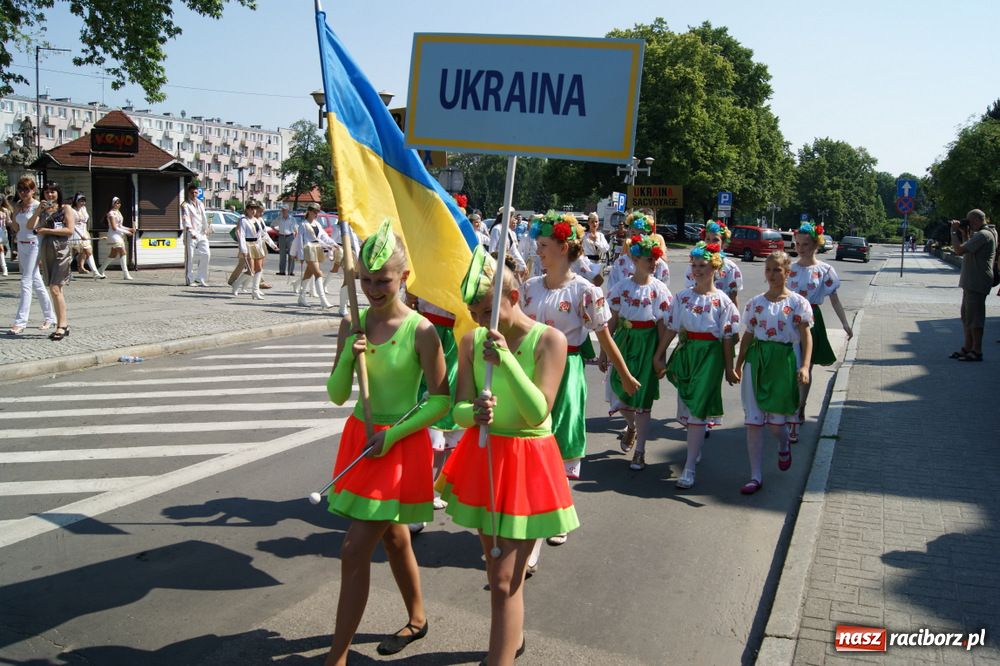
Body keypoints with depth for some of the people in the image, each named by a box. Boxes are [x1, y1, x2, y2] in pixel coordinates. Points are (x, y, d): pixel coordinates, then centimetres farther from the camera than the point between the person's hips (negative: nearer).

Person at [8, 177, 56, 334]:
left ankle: (20, 322, -12)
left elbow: (31, 225, -18)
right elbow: (16, 227, 14)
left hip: (33, 245, -8)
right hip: (21, 245, 8)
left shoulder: (37, 206, -8)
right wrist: (16, 211, 3)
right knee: (36, 282, 12)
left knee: (26, 283, -12)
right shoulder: (19, 206, 12)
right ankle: (50, 317, 21)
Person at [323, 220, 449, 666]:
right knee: (392, 537, 22)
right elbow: (337, 396, -1)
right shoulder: (353, 326, -2)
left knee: (355, 552, -6)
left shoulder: (420, 331, -17)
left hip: (400, 443, -6)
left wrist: (392, 435, -17)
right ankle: (417, 619, 44)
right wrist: (348, 358, -18)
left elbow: (441, 400, -13)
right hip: (360, 436, 6)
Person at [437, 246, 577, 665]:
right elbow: (459, 409, -6)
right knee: (498, 568, 22)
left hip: (526, 464, -5)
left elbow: (538, 413, -23)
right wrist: (474, 413, -31)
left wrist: (506, 358, -32)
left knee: (504, 580, -6)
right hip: (482, 457, 5)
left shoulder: (549, 340, -14)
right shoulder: (473, 341, -2)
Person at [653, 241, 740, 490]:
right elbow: (671, 329, 6)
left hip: (709, 355, -4)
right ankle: (695, 449, 35)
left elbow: (727, 337, -2)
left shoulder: (722, 301, -3)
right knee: (686, 407, 10)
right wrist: (659, 356, 5)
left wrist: (729, 367, -1)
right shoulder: (682, 297, 5)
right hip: (685, 353, 4)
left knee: (697, 409, -8)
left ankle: (689, 467, -6)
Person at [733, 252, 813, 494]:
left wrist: (805, 366, -17)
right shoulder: (755, 303, 6)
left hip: (785, 360, -2)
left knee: (775, 418, 7)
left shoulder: (797, 302, -2)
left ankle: (784, 445, 45)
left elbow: (806, 336, -6)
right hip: (757, 359, 2)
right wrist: (738, 365, 11)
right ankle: (756, 476, 5)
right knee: (754, 420, -3)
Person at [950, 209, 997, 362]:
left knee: (974, 316, -6)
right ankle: (967, 348, 22)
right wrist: (964, 233, 14)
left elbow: (960, 251, -22)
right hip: (971, 282, 11)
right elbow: (968, 250, 24)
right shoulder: (988, 233, 17)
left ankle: (977, 351, -2)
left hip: (977, 283, -11)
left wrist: (953, 231, -11)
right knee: (967, 315, 15)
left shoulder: (983, 235, -17)